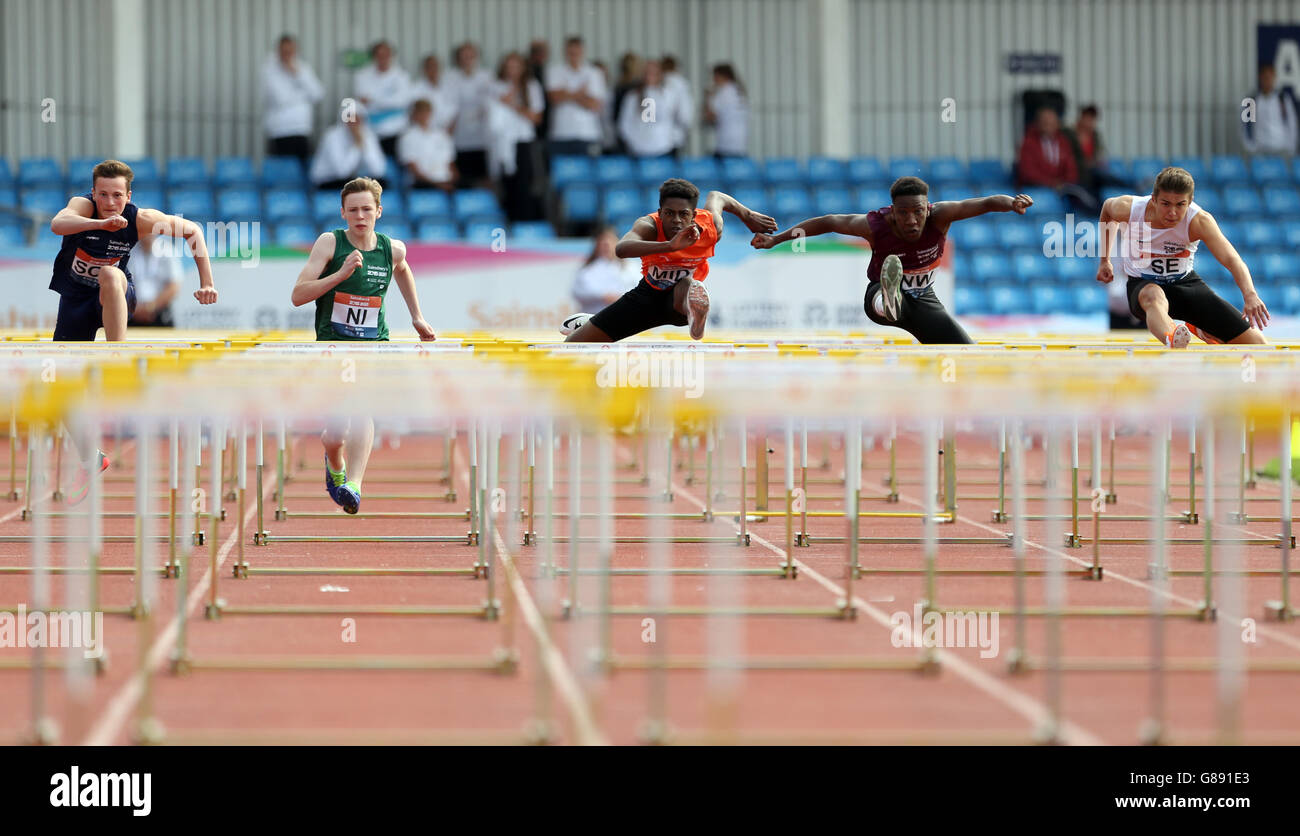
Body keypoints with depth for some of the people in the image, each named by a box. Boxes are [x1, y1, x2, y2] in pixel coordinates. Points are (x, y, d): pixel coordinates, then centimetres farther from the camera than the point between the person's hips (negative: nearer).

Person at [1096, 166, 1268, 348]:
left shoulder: (1199, 221, -27)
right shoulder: (1128, 209, -20)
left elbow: (1231, 259, -39)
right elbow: (1108, 208, 6)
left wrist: (1250, 295, -58)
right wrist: (1105, 261, 10)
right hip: (1142, 285, -1)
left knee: (1256, 343, -2)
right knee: (1154, 296, -42)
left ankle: (1202, 330, 31)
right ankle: (1173, 342, -76)